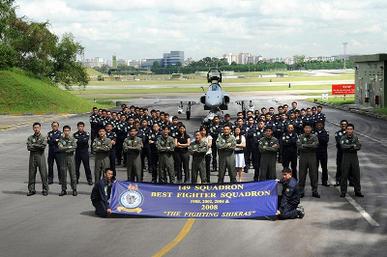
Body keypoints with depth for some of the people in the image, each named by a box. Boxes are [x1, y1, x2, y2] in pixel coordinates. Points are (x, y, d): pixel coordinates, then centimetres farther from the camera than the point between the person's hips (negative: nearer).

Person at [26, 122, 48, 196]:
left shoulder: (43, 138, 4)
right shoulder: (30, 138, 9)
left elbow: (43, 146, -14)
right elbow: (29, 147, -5)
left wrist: (34, 145, -8)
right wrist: (39, 147, -9)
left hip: (41, 157, -2)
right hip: (32, 157, 2)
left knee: (43, 174, -2)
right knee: (31, 174, 4)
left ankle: (45, 190, 6)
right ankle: (31, 190, 11)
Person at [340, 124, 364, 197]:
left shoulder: (355, 137, 5)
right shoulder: (343, 138, -2)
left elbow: (359, 147, -6)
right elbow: (343, 146, -19)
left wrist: (349, 147, -18)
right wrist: (353, 145, -14)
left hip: (354, 156, 2)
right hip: (346, 157, -2)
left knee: (356, 175, 4)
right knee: (344, 175, -1)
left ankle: (358, 191, 12)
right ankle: (343, 192, 7)